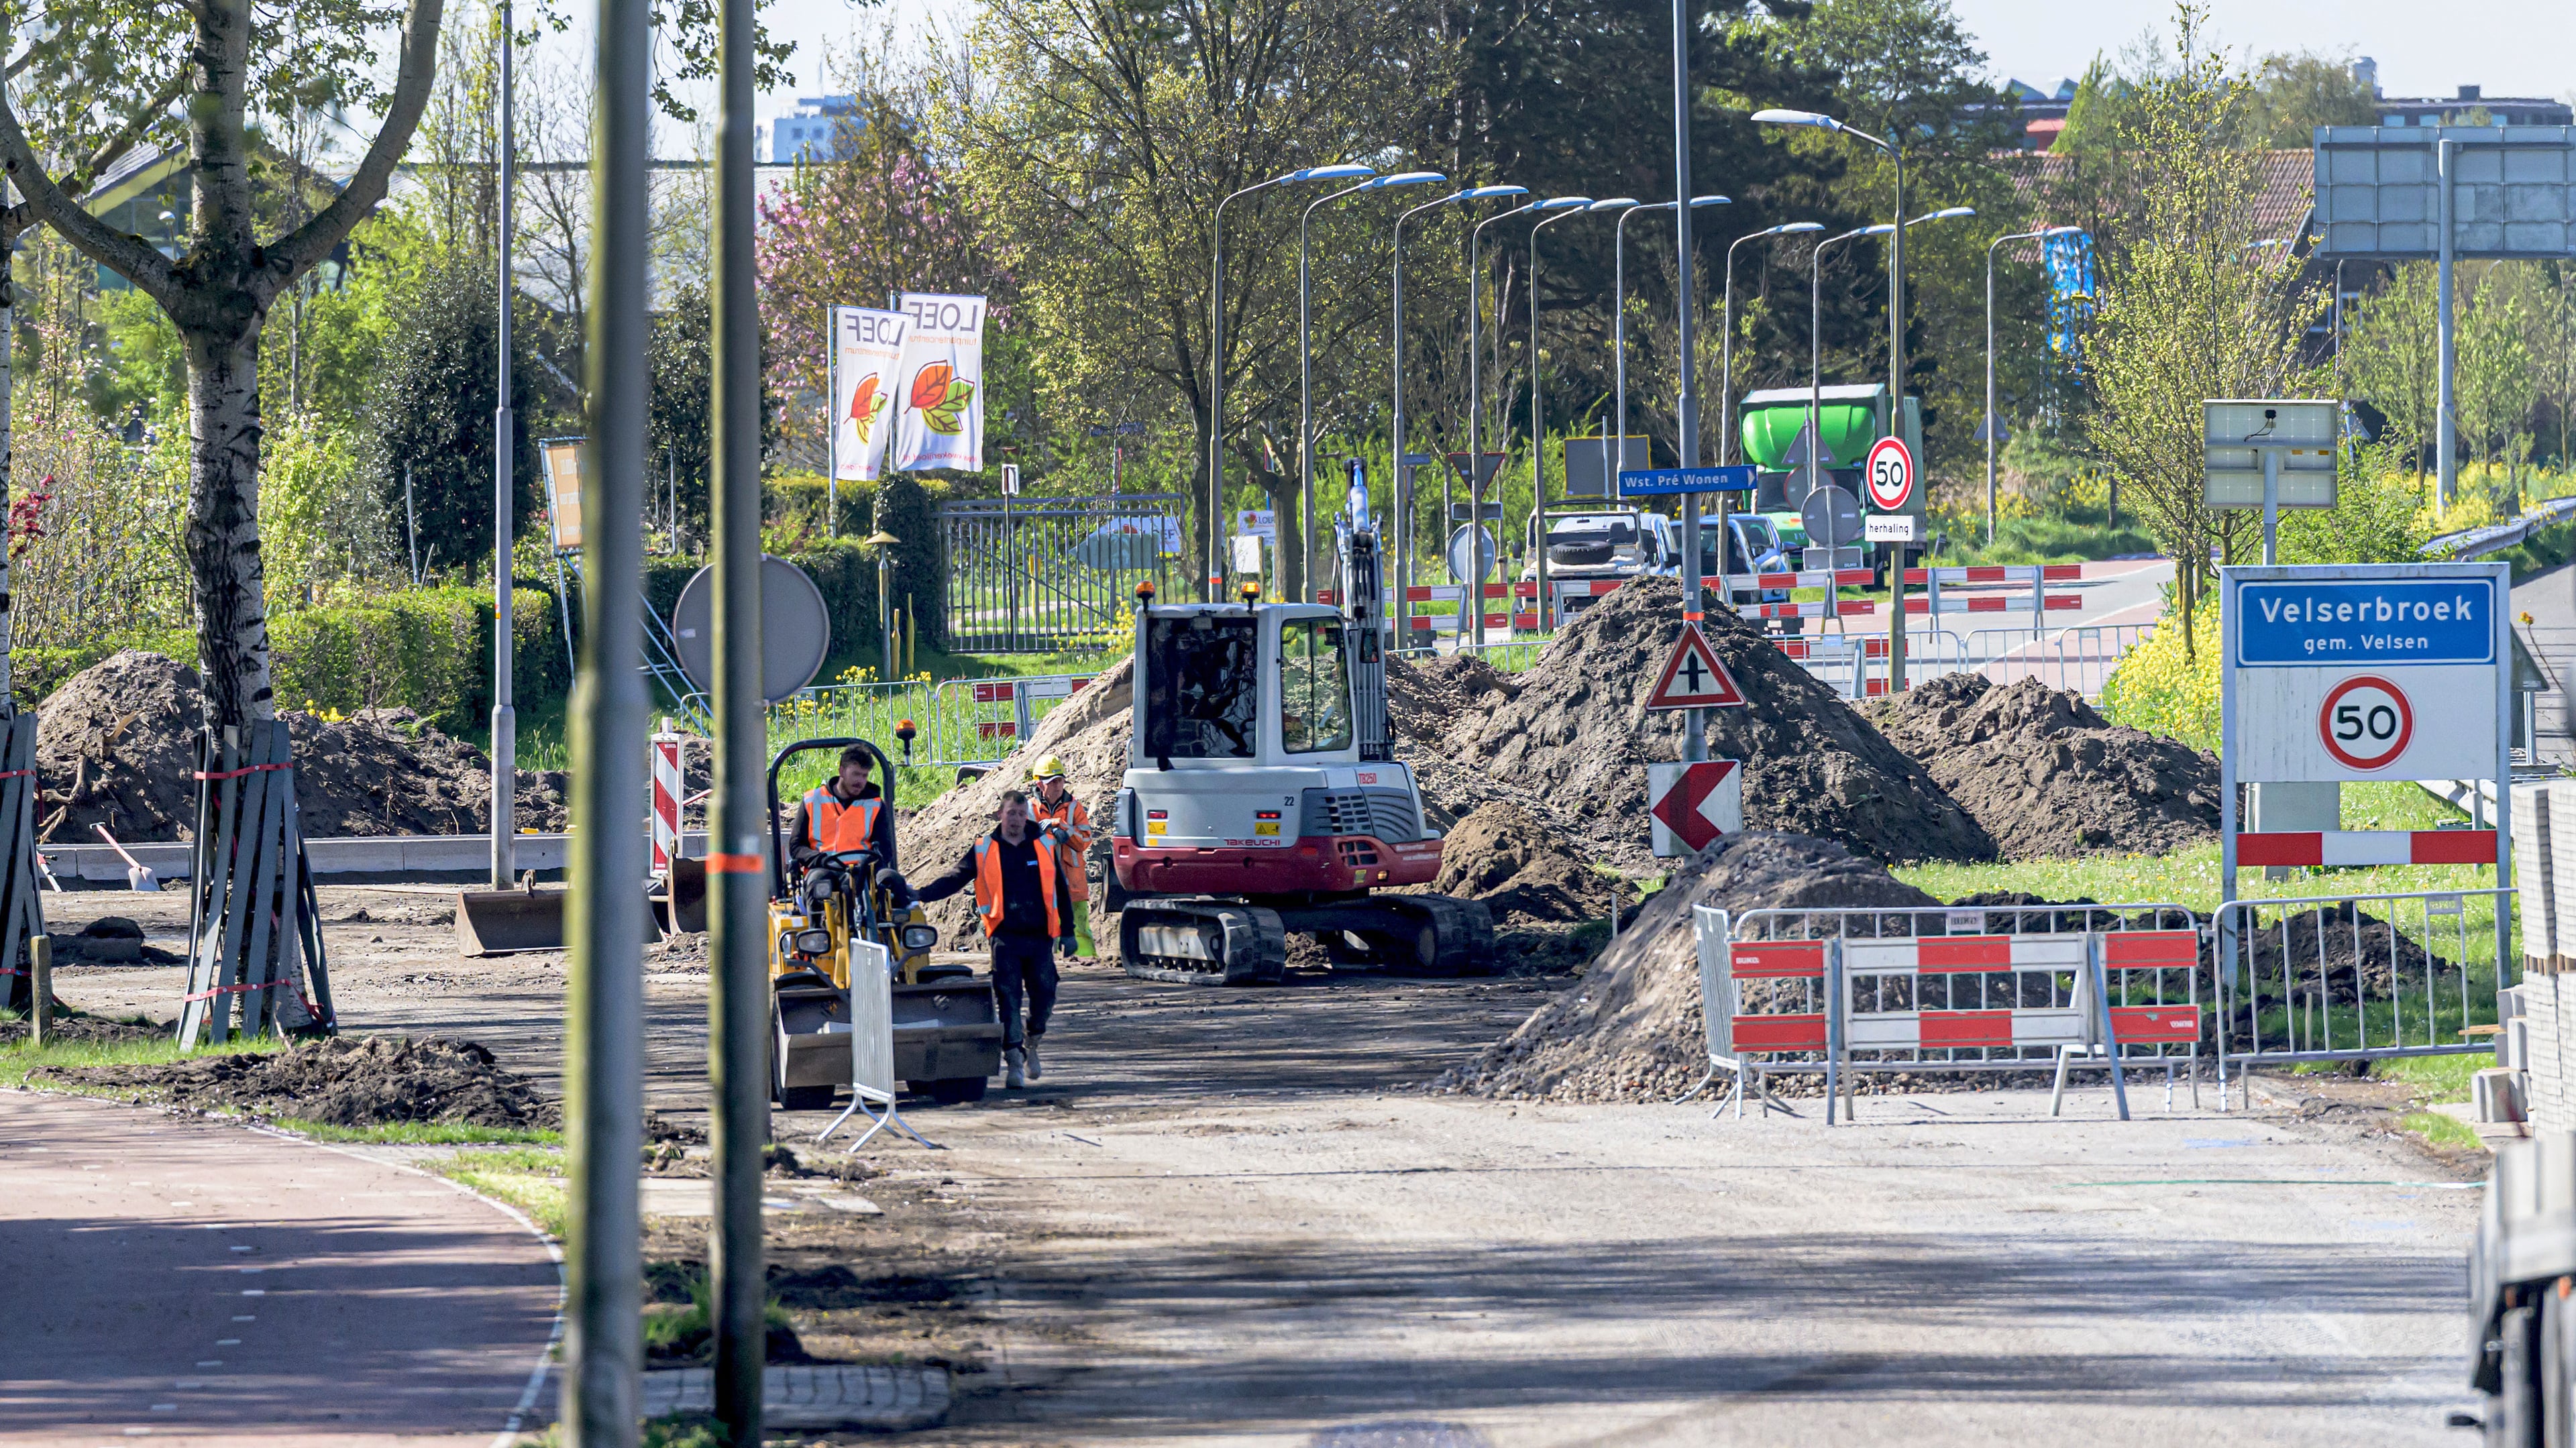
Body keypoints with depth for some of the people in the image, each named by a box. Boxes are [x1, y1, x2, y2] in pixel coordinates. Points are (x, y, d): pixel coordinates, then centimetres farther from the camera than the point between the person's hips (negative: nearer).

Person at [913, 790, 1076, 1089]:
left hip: (1040, 937, 2)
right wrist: (921, 895, -10)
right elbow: (953, 880, 5)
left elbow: (1061, 891, 14)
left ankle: (1032, 1042, 27)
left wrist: (1067, 932, 11)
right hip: (1006, 937, -2)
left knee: (1044, 994, 0)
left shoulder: (1043, 848, 9)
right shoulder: (983, 851, 5)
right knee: (1009, 998, -11)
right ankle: (1014, 1059, -9)